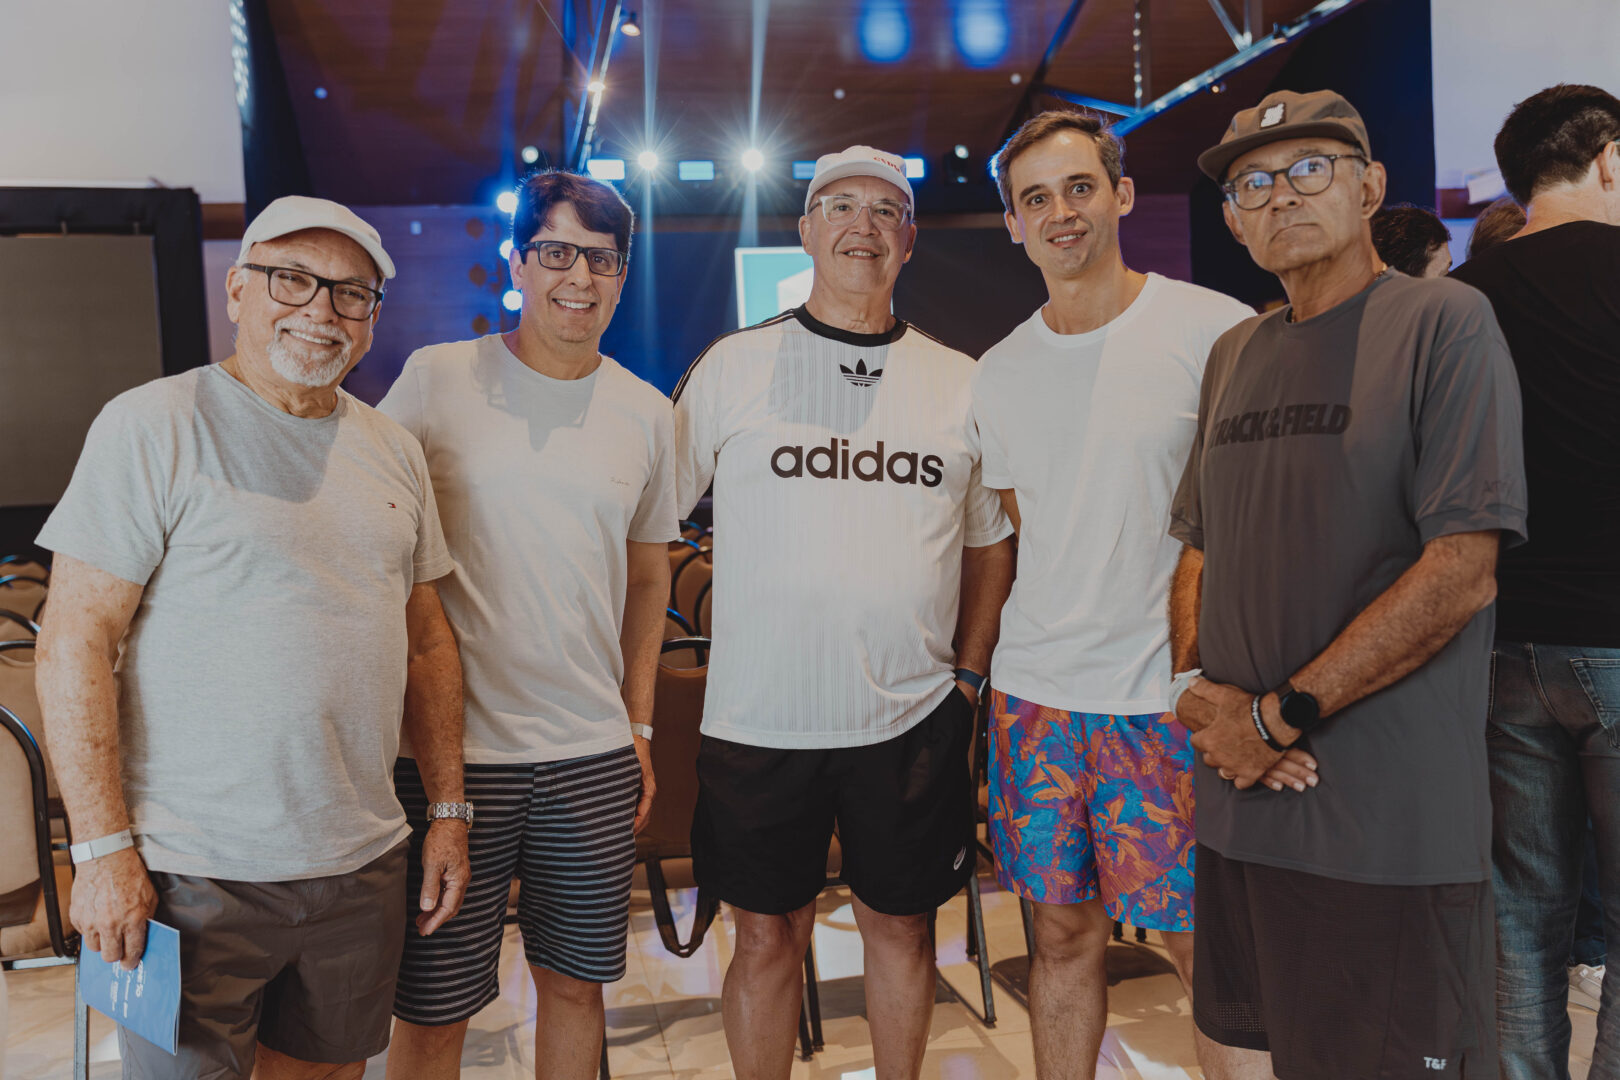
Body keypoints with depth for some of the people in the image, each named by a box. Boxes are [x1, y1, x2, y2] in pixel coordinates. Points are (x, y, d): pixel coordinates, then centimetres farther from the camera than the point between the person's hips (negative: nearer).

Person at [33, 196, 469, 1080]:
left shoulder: (393, 450, 9)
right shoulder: (152, 426, -8)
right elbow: (74, 644, -10)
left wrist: (449, 809, 9)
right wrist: (103, 848, -14)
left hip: (361, 864, 5)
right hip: (193, 874, -5)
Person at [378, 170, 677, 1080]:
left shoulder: (648, 413, 7)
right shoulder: (435, 379, -4)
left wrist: (639, 725, 13)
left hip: (595, 754, 3)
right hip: (452, 749, -3)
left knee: (577, 982, 16)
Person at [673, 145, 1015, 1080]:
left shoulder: (961, 382, 5)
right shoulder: (733, 366, 0)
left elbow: (992, 540, 14)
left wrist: (967, 674, 8)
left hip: (912, 720, 2)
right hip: (760, 716, -1)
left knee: (902, 926, 16)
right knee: (768, 936, 11)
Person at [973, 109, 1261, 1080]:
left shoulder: (1215, 331, -5)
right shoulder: (997, 373, 10)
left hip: (1171, 697, -4)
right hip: (1031, 693, 4)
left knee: (1209, 951, 4)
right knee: (1063, 936, 14)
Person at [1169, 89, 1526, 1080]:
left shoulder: (1444, 321, -6)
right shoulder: (1234, 353, 12)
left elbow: (1463, 571, -15)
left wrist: (1281, 716, -14)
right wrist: (1198, 690, -3)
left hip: (1391, 818, -5)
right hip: (1239, 798, 6)